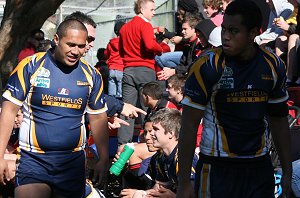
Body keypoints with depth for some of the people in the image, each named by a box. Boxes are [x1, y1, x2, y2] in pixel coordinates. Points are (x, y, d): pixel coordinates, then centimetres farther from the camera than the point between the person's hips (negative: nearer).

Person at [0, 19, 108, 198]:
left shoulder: (91, 75, 5)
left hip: (73, 162, 3)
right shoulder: (30, 66, -6)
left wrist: (104, 160, 10)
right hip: (34, 161, -3)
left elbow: (98, 118, 13)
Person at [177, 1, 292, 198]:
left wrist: (287, 172, 11)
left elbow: (279, 121, 12)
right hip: (217, 168, -4)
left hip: (260, 167, 4)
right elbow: (189, 126, -10)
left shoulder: (274, 66, 2)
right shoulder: (207, 66, -11)